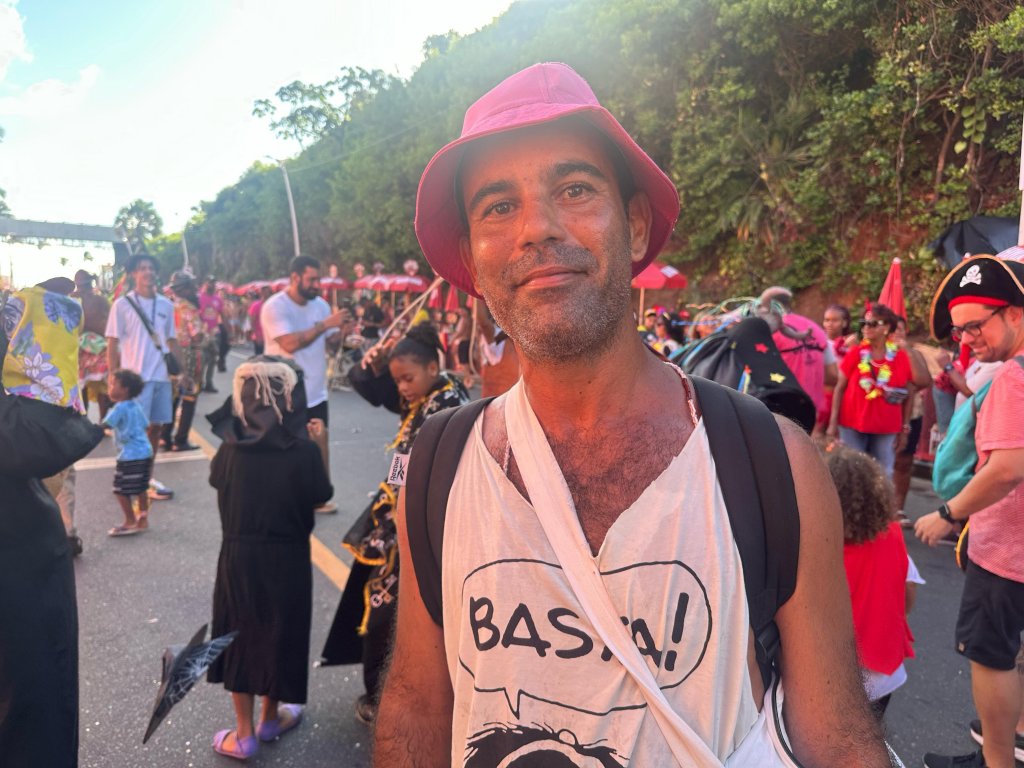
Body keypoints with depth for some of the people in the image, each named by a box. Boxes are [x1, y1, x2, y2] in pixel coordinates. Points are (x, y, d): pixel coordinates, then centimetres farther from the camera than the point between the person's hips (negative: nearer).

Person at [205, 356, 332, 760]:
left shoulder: (230, 449, -10)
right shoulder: (303, 450, -18)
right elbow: (322, 495, -4)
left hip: (238, 556, 2)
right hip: (287, 558, -1)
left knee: (240, 635, 16)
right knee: (279, 632, 17)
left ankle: (244, 734, 25)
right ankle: (271, 718, 36)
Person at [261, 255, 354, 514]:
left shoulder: (320, 305, 4)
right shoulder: (274, 307, -15)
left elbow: (332, 345, 6)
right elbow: (290, 343, -28)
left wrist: (342, 332, -16)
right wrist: (325, 324, -27)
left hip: (316, 392, 6)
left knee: (320, 443, 9)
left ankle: (320, 497, 23)